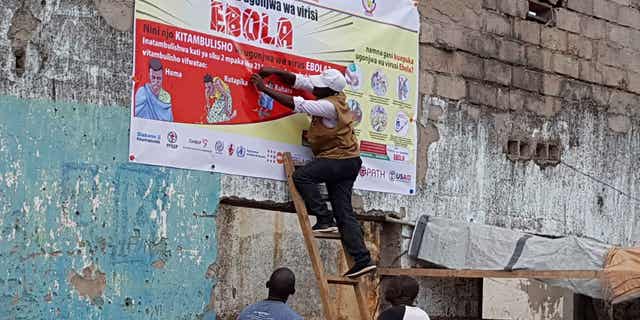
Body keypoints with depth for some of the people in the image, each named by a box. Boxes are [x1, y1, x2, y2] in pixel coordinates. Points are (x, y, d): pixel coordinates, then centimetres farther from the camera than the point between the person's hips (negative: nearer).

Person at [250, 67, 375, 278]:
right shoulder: (336, 96, 7)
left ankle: (325, 220, -18)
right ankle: (362, 260, -2)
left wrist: (265, 89, -16)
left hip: (339, 160, -9)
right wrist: (273, 72, 4)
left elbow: (295, 104, -21)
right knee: (344, 213, 4)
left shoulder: (329, 106, -19)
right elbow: (299, 81, 11)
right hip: (348, 161, 9)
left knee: (302, 176, -20)